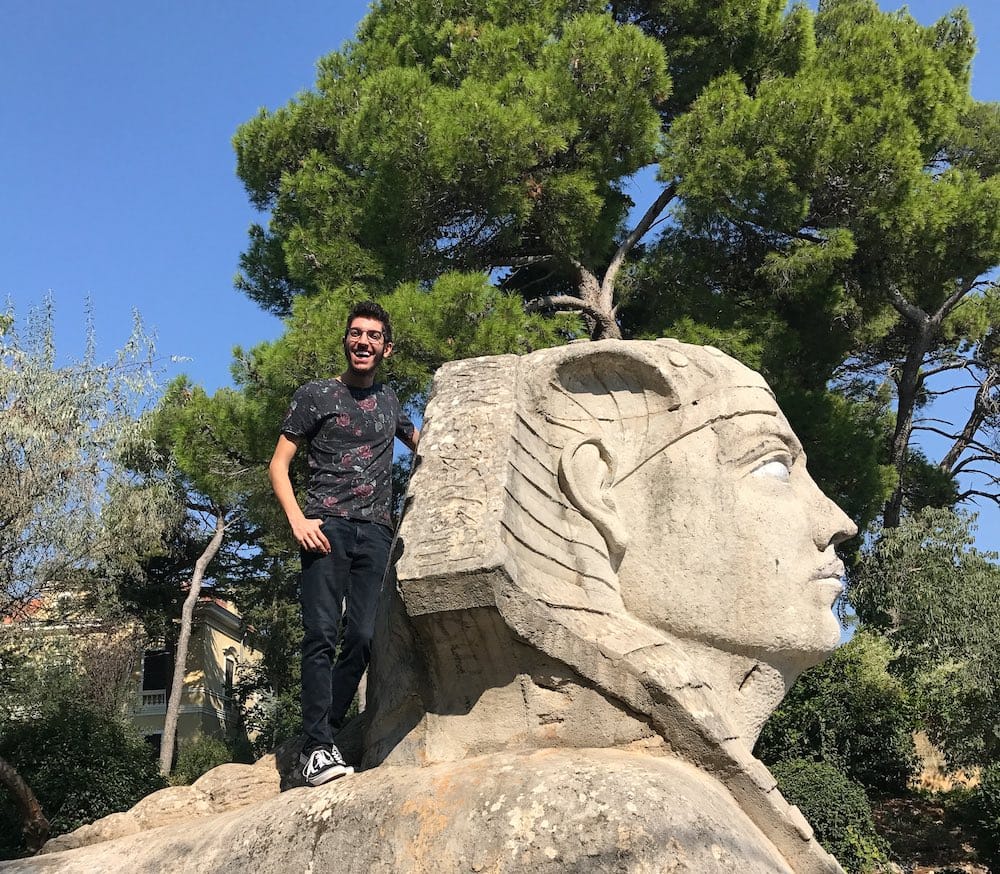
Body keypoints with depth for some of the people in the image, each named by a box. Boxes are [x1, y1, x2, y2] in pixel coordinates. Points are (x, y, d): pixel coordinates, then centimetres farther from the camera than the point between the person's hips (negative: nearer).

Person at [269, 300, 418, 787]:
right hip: (326, 527, -4)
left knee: (363, 639, -4)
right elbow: (278, 464, 4)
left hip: (375, 531, 4)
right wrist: (297, 520, -11)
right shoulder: (316, 395, 8)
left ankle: (318, 740, 6)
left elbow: (421, 442, 42)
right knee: (323, 635, -13)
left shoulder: (389, 402, 21)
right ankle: (319, 747, -10)